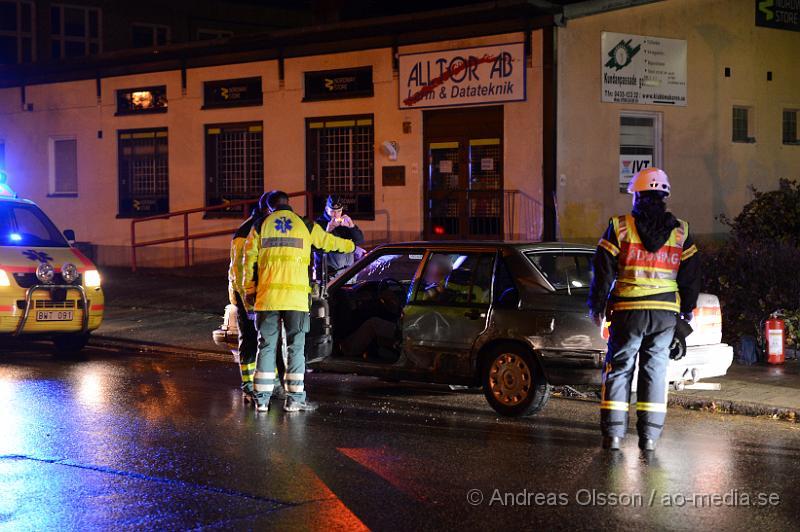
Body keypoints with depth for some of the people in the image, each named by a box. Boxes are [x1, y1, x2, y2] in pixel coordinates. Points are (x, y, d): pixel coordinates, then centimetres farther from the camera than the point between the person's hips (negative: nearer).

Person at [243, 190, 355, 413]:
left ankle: (262, 399, 6)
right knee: (296, 346, 4)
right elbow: (329, 242, 25)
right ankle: (294, 399, 2)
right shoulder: (306, 226, 9)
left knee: (266, 346, 6)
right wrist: (350, 245, 45)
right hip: (296, 298, -1)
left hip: (267, 296, 1)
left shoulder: (261, 226, 8)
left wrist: (250, 290, 14)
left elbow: (250, 260, 6)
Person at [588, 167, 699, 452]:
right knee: (655, 369, 8)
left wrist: (597, 306, 8)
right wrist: (687, 309, 23)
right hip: (666, 312, 2)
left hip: (628, 310, -2)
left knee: (619, 367, 6)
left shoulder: (620, 227, -2)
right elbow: (691, 276, 12)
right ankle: (649, 435, 7)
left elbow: (603, 271, -2)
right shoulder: (680, 232, 6)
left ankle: (613, 433, 3)